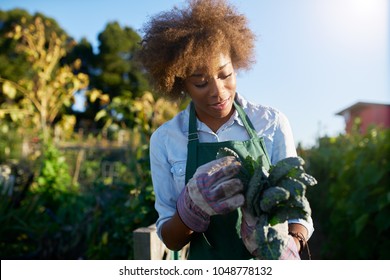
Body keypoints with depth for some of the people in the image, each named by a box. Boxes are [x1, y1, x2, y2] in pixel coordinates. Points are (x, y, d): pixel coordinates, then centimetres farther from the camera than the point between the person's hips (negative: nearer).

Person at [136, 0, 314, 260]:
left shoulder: (273, 123, -12)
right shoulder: (164, 139, -12)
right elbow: (170, 239, -8)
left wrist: (291, 245, -29)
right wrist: (192, 207, -28)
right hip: (206, 265, 0)